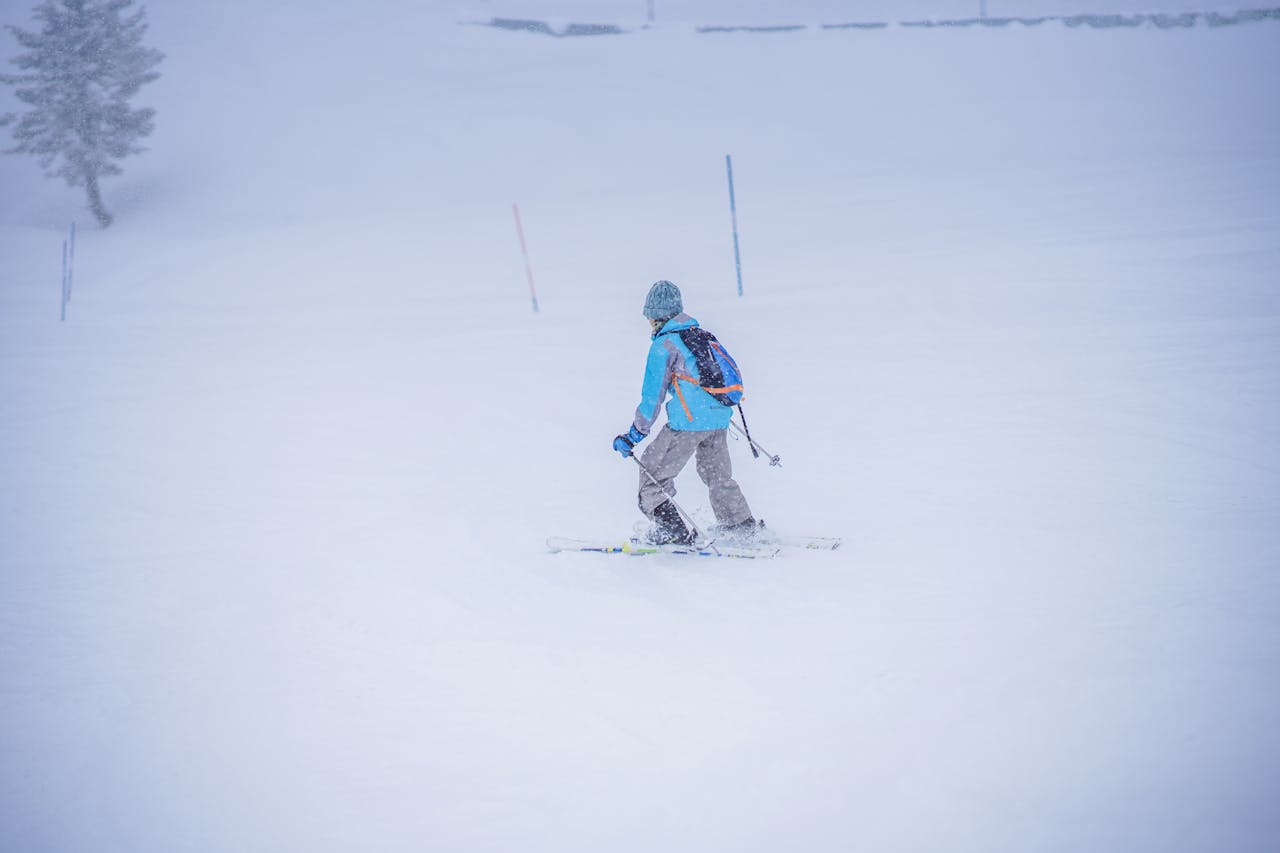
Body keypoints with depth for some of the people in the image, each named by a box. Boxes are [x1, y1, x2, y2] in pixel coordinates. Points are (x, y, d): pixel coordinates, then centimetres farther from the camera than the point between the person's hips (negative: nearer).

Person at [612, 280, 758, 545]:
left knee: (653, 473, 4)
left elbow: (652, 397, -10)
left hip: (688, 422, -8)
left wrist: (634, 435, -4)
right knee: (717, 475, 24)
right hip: (719, 417, 8)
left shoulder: (663, 345, -8)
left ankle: (673, 531, 0)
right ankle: (741, 526, 27)